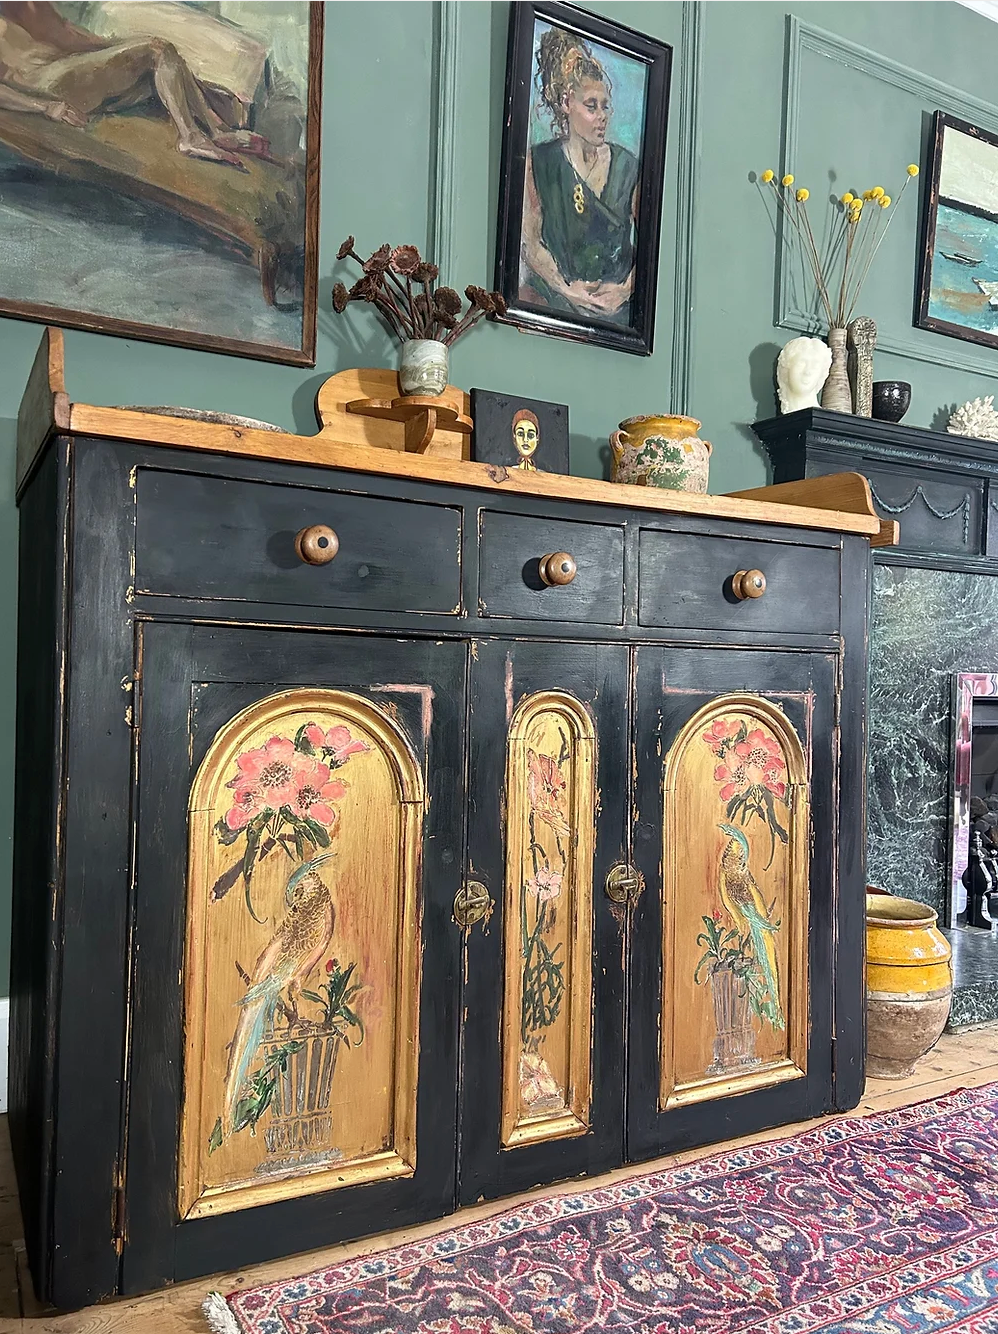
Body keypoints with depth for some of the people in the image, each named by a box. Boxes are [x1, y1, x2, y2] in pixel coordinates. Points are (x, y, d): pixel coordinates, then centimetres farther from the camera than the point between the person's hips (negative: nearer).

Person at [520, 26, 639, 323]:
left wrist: (626, 289, -8)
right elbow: (529, 241, -2)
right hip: (550, 297, -2)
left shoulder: (627, 165, 9)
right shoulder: (538, 162, 3)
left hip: (616, 302, 2)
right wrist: (567, 289, -13)